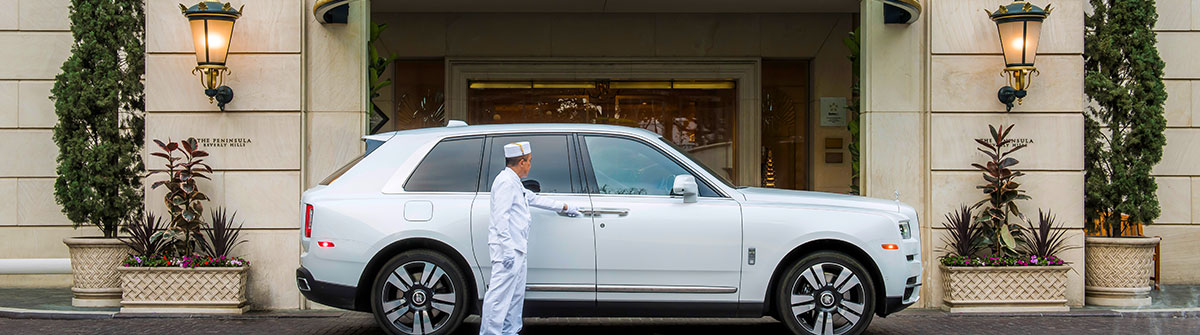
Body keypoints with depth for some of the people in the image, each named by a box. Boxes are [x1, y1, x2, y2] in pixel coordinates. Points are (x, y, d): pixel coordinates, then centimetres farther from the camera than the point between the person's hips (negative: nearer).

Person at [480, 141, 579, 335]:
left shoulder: (514, 183, 21)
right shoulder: (506, 182, -13)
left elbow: (534, 199, 35)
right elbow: (500, 217, -21)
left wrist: (564, 207, 43)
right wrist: (507, 249, -25)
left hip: (515, 249, 11)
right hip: (507, 249, -11)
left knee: (516, 295, 14)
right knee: (500, 294, -12)